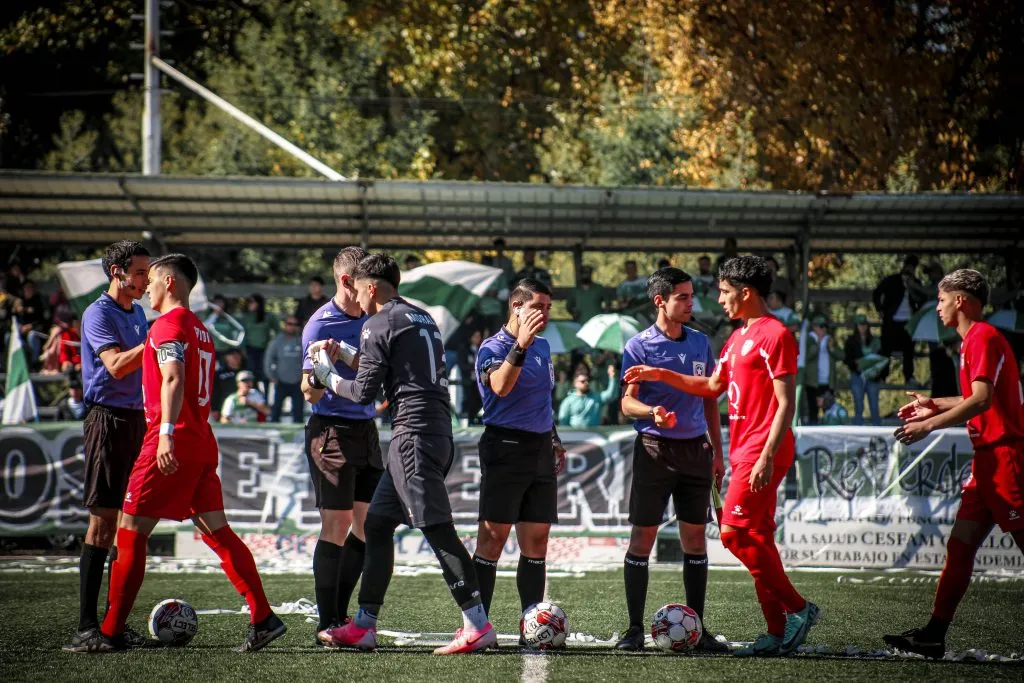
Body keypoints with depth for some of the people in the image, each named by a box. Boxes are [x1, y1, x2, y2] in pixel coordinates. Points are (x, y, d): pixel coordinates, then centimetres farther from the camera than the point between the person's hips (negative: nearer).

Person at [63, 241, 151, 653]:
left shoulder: (137, 313, 17)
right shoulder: (98, 314, -9)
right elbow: (116, 366, -21)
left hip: (136, 418, 8)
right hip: (108, 420, -8)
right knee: (103, 520, -11)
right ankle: (87, 625, -12)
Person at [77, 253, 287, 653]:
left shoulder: (167, 325, -9)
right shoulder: (200, 330, 19)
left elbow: (174, 380, -23)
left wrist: (167, 433, -31)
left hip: (173, 444, -9)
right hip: (202, 442, 9)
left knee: (131, 532, -2)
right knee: (216, 532, 6)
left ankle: (111, 633, 0)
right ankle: (263, 618, -3)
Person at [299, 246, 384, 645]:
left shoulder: (370, 319, 9)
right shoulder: (320, 324, -11)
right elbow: (311, 394, -13)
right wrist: (317, 371, -33)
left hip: (366, 429, 7)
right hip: (332, 430, -7)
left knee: (368, 526, 7)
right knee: (336, 526, -9)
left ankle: (340, 616, 16)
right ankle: (326, 626, -7)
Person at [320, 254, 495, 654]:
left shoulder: (378, 325, -6)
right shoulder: (422, 318, 20)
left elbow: (365, 392, -7)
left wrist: (329, 378, 11)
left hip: (413, 434, -10)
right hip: (438, 431, 10)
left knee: (438, 531, -12)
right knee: (377, 524, 14)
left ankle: (478, 626, -16)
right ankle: (364, 627, 15)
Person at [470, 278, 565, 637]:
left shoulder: (542, 346, 16)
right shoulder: (493, 347, -9)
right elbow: (500, 386, -29)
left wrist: (553, 438, 25)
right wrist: (520, 345, -39)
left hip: (541, 450, 8)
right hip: (506, 448, -8)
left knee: (536, 540, 7)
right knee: (493, 537, -7)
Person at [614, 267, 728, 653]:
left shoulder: (700, 343, 11)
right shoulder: (639, 346, -4)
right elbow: (627, 403, -8)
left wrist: (717, 451, 14)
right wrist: (651, 412, -29)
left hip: (696, 448, 4)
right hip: (654, 448, -4)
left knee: (695, 537, 5)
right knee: (642, 537, -3)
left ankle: (697, 628, 10)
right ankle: (635, 628, 2)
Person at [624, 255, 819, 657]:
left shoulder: (775, 335, -11)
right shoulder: (738, 337, 18)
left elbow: (786, 403, -16)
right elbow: (713, 386, 30)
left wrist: (767, 456, -22)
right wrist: (662, 376, 23)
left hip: (762, 453, -10)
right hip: (744, 452, 10)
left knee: (735, 532, -14)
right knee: (757, 540, 7)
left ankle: (798, 608, -7)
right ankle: (778, 632, 8)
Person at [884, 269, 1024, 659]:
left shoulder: (983, 338, -12)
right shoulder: (972, 341, 18)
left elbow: (982, 399, -23)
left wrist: (930, 425, -22)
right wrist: (934, 405, 23)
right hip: (988, 459, 10)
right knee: (960, 545, 7)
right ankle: (934, 635, 7)